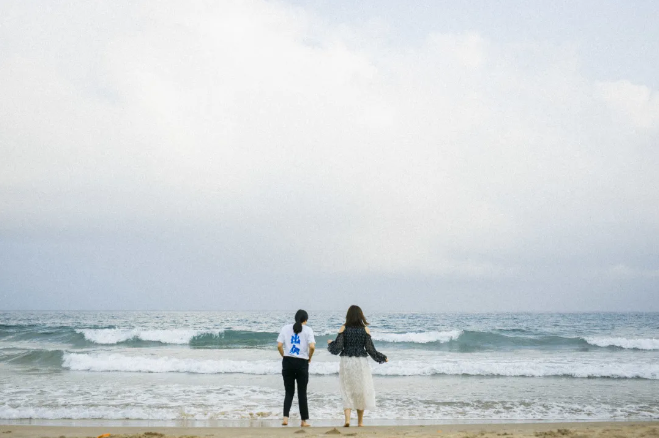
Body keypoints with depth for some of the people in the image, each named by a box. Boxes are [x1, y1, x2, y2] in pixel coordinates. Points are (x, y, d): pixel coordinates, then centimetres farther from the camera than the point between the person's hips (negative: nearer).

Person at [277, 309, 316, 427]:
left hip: (287, 361, 2)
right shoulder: (308, 330, -2)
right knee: (302, 393, 9)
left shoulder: (286, 328, 5)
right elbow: (312, 347, -14)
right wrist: (309, 358, 2)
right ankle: (304, 421, 13)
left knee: (289, 392, 10)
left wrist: (284, 356, 10)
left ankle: (285, 418, -6)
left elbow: (279, 346, -3)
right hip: (302, 363, -2)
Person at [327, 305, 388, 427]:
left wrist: (330, 343, 16)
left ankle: (347, 419, -9)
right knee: (361, 391, 12)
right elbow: (370, 349, -1)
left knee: (347, 391, 6)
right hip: (361, 362, 0)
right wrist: (382, 358, 14)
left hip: (346, 362, 0)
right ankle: (360, 421, 19)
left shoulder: (343, 328, -3)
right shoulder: (365, 329, -2)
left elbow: (337, 348, -6)